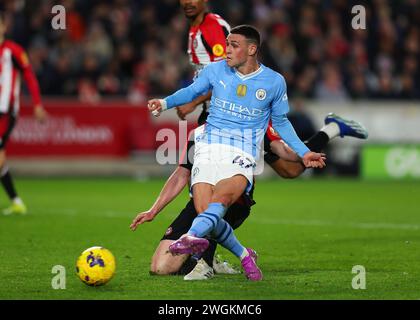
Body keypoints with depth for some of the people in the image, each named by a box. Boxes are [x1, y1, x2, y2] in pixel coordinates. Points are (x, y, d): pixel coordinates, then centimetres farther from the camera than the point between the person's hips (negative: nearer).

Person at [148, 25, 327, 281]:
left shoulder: (274, 82, 4)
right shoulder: (216, 70, 6)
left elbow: (280, 122, 19)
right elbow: (193, 91, 24)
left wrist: (304, 152, 13)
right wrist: (165, 103, 6)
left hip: (243, 155, -2)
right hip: (210, 147, 2)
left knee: (222, 197, -34)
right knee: (204, 209, -20)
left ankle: (192, 236, -60)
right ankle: (244, 255, 1)